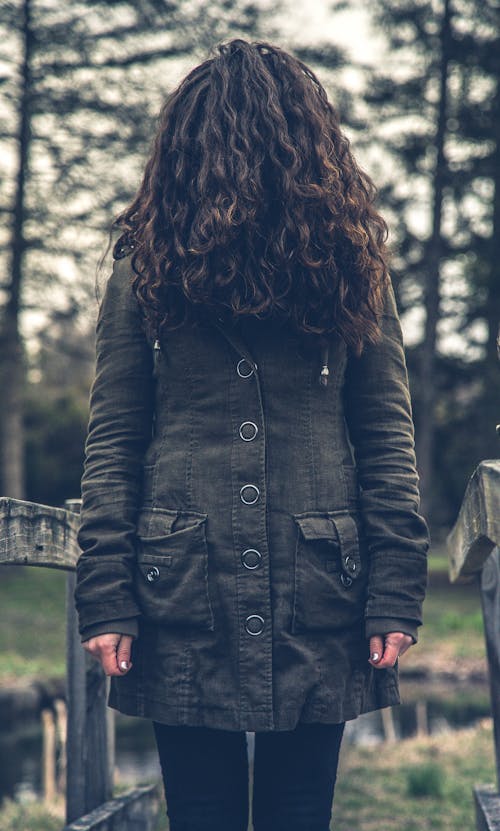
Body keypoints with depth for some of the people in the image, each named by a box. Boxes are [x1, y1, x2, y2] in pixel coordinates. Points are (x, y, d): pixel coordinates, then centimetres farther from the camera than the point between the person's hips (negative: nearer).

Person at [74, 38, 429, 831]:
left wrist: (106, 596, -1)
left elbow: (111, 441, -2)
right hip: (322, 590, 1)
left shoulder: (146, 265, 0)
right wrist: (396, 593, 2)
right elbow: (388, 438, 1)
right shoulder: (350, 261, 4)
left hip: (180, 596, -1)